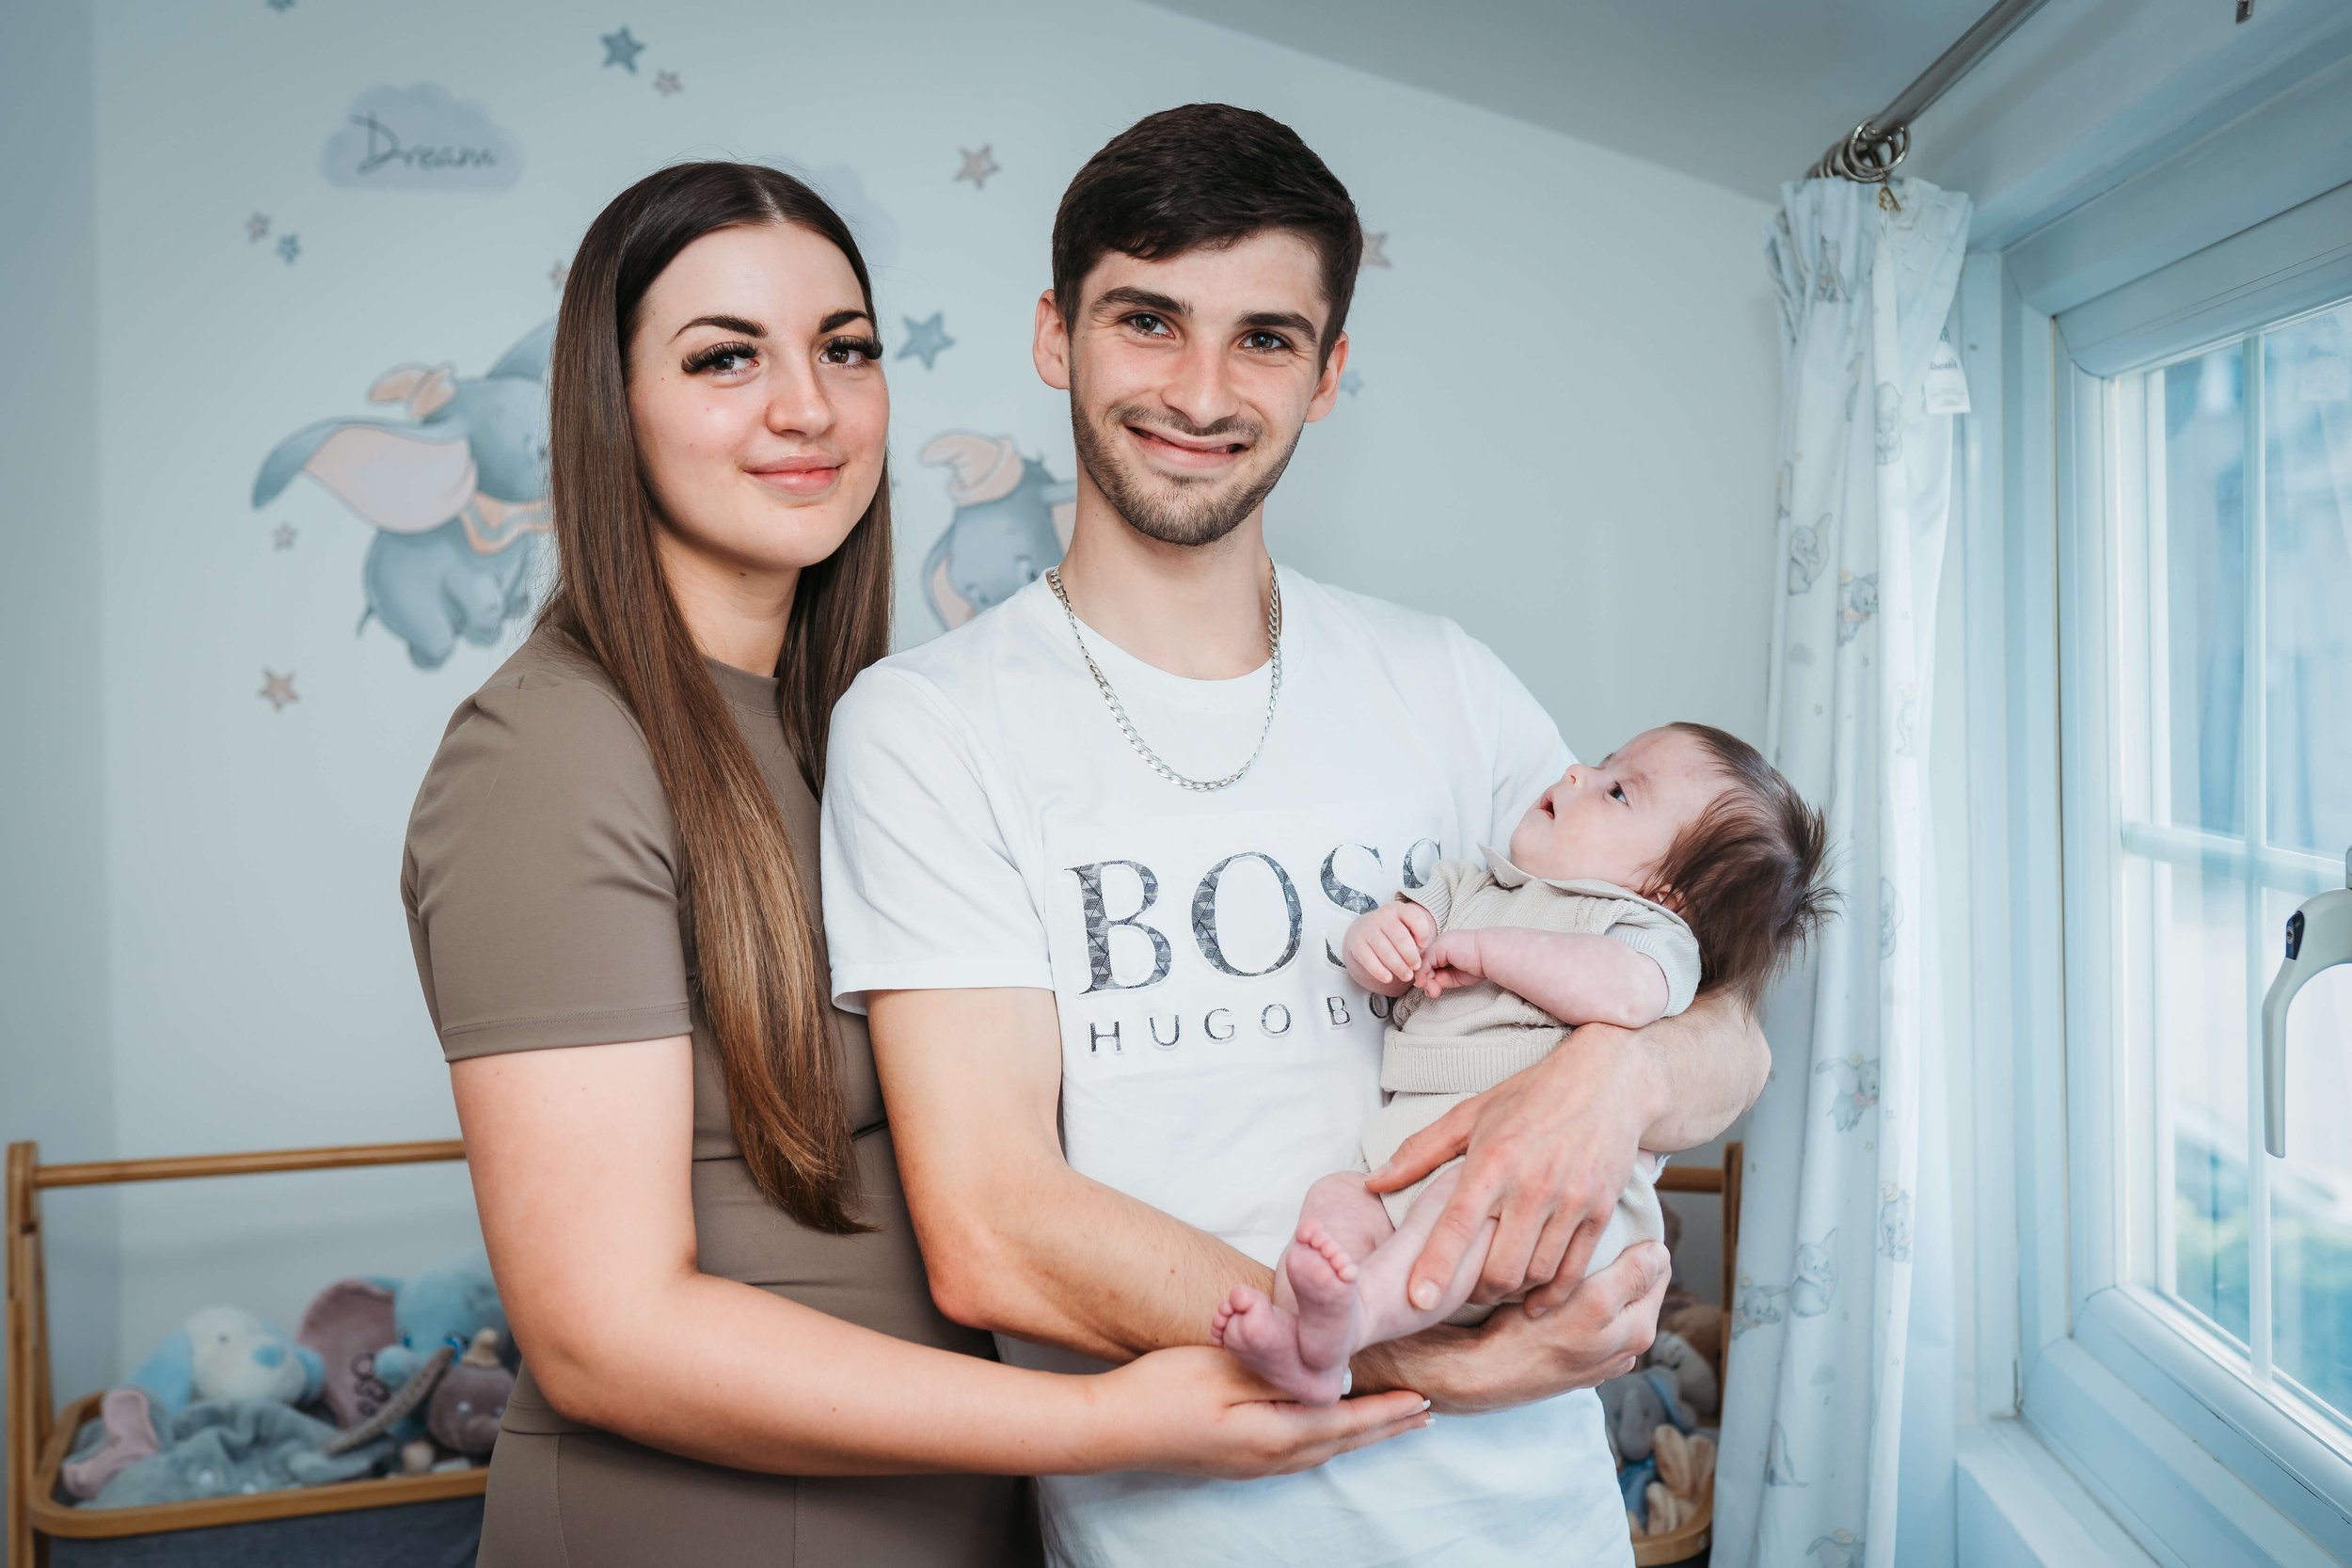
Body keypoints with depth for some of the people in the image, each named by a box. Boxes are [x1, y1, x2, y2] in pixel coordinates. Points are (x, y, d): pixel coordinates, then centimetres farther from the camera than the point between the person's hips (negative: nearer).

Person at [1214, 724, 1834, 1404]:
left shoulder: (1656, 932, 6)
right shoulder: (1469, 886, 27)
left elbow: (1628, 991, -19)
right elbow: (1384, 971, 20)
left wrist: (1484, 950, -13)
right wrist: (1375, 935, -6)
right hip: (1408, 1164, 7)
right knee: (1336, 1198, -18)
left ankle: (1358, 1311, -54)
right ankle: (1308, 1357, -36)